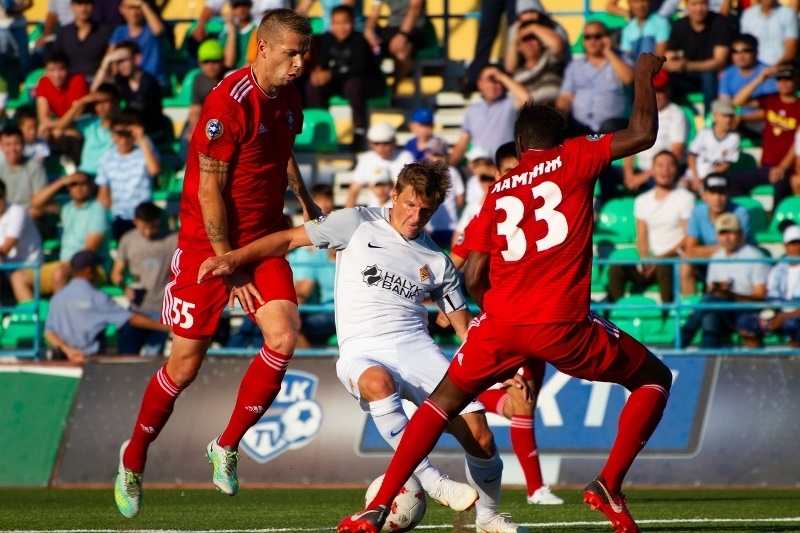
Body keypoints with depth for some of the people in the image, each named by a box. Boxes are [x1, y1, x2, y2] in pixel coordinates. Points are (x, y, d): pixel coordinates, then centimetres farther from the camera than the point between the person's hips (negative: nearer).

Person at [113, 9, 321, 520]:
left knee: (283, 338, -16)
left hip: (263, 238, 6)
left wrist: (309, 208, 27)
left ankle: (227, 446, 2)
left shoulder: (289, 98, 3)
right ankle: (134, 458, 23)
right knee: (186, 364, -1)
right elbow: (209, 191, -19)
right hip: (207, 242, -6)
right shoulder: (229, 103, -20)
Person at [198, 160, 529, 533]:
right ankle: (430, 481, -35)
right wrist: (233, 259, -3)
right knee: (378, 381, -43)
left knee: (479, 435, -15)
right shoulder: (358, 225, 7)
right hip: (362, 353, -3)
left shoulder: (437, 262, 15)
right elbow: (289, 239, 8)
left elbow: (464, 324, 19)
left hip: (416, 347, 3)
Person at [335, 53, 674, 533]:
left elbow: (474, 279, 12)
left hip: (501, 320, 3)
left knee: (444, 401, 21)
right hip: (563, 325, -3)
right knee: (655, 380, 17)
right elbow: (643, 134, 3)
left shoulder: (497, 192, 17)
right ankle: (609, 486, 1)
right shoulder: (574, 159, 7)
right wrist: (645, 76, 17)